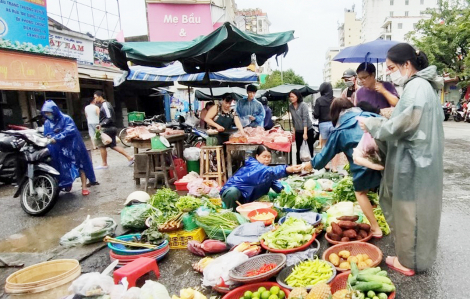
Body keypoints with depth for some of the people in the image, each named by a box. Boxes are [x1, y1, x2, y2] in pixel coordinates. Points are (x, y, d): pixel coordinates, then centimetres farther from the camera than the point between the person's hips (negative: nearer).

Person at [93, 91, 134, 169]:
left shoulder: (105, 105, -16)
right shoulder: (105, 104, 16)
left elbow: (109, 118, -24)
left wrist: (101, 125, -22)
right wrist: (101, 125, 16)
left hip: (107, 129, -10)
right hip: (110, 128, 10)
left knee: (102, 146, 2)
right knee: (113, 145, 12)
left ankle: (104, 164, 13)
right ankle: (129, 158, 10)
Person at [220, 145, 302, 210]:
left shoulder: (264, 167, 1)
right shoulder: (253, 166, -27)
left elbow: (274, 182, 5)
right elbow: (269, 171, -46)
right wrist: (288, 169, -59)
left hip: (246, 198, 9)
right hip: (233, 190, -9)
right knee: (233, 192, -39)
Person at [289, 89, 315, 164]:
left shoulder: (303, 105, -13)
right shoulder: (290, 106, 1)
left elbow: (305, 119, -19)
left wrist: (305, 133, -23)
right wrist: (294, 130, 9)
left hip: (308, 129, -5)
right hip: (298, 131, 5)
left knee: (310, 148, 4)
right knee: (298, 149, 8)